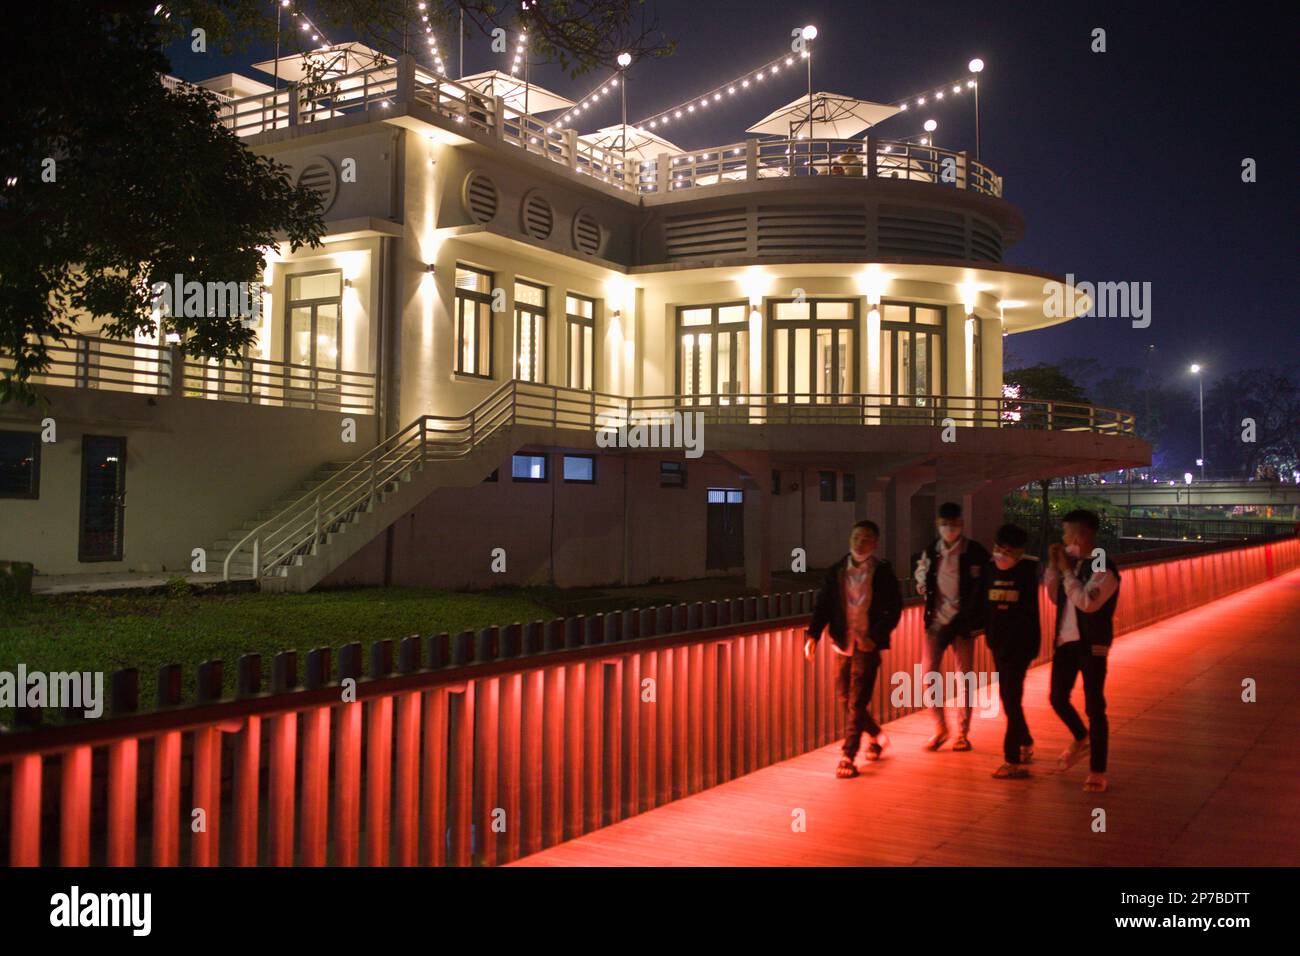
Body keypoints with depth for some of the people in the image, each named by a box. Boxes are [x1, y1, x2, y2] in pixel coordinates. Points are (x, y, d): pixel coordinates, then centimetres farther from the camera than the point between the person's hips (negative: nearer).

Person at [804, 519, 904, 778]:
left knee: (857, 701, -5)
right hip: (844, 644, 4)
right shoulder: (836, 571, 4)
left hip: (868, 645, -4)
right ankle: (876, 736, 37)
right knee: (845, 698, 13)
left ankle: (849, 757, 1)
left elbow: (894, 609, -5)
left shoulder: (883, 572, -5)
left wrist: (875, 637, -18)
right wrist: (812, 635, -10)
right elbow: (823, 605, 3)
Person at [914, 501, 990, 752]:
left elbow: (983, 588, -5)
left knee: (964, 677, 6)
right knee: (930, 675, -2)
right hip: (936, 620, 3)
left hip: (963, 622, -3)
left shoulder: (975, 552, -7)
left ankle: (963, 734, 17)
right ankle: (939, 728, 14)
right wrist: (922, 584, 2)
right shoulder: (930, 551, 5)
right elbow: (921, 576, 22)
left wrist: (976, 620, -10)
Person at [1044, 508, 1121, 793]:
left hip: (1091, 645, -7)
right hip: (1065, 641, 7)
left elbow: (1087, 602, -28)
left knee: (1094, 708, -1)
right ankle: (1081, 739, 41)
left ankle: (1097, 772, 8)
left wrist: (1066, 570, -22)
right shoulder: (1071, 561, 7)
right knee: (1058, 699, 13)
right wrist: (1053, 565, 2)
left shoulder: (1103, 570, -15)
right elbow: (1055, 597, 14)